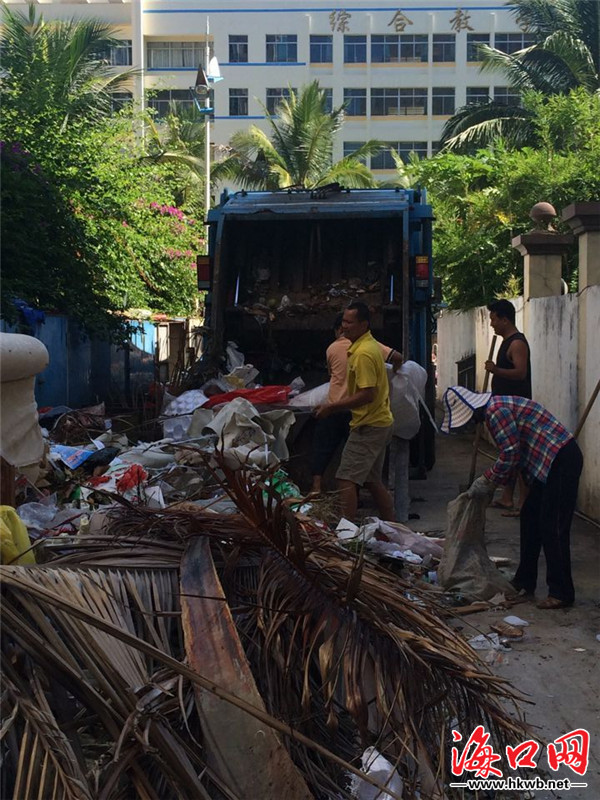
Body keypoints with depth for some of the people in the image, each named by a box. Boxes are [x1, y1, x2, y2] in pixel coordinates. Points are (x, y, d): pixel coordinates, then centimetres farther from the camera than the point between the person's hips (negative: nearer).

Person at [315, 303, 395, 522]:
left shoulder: (363, 353, -19)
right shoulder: (373, 346, 12)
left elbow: (367, 394, -24)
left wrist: (332, 407, -18)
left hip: (368, 426, -10)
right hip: (380, 422, 10)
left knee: (346, 480, -10)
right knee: (373, 481, 16)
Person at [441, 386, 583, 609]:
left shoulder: (496, 409, -16)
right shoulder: (497, 407, 17)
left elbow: (510, 455, -18)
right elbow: (513, 453, 21)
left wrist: (487, 481, -6)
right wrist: (491, 482, 15)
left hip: (561, 462, -11)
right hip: (550, 463, 11)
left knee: (553, 528, -7)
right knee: (530, 518, 16)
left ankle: (561, 593, 0)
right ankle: (524, 581, 24)